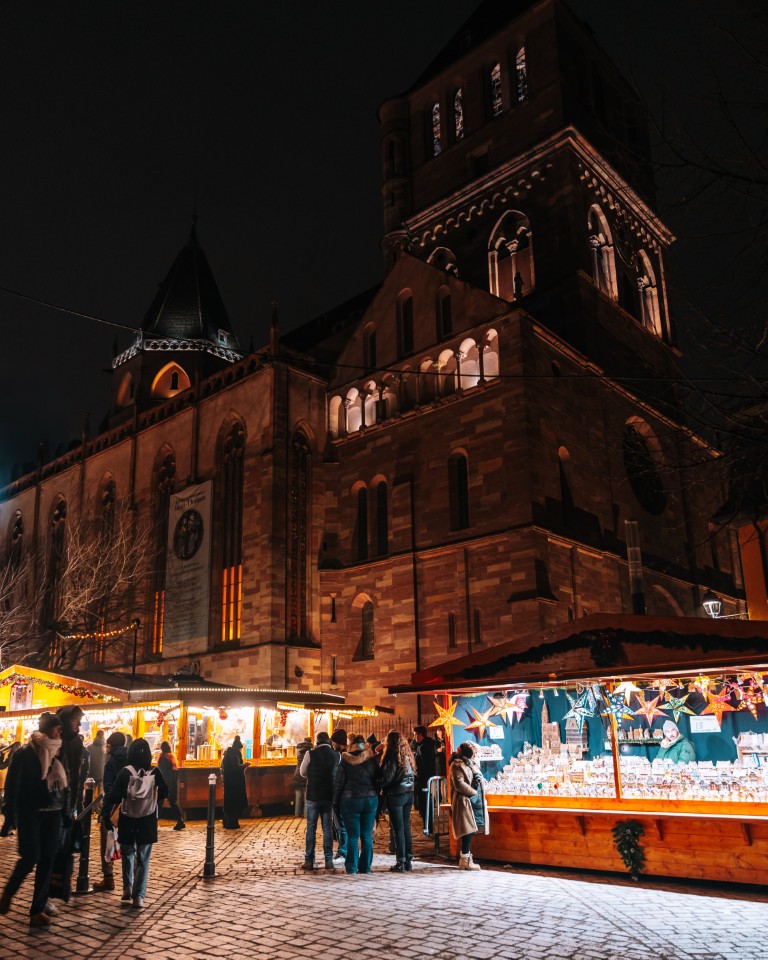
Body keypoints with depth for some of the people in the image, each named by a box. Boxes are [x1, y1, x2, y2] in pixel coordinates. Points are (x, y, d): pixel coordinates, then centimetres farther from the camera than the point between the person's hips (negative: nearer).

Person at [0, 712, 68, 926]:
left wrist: (66, 811, 7)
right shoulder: (25, 755, -8)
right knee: (31, 857, -7)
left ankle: (38, 909, 11)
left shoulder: (58, 755, 7)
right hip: (30, 813, -5)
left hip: (53, 815, 5)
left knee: (47, 861, 3)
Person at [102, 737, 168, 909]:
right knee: (143, 859, 8)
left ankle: (127, 888, 22)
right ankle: (138, 895, 3)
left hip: (127, 820, 0)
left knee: (128, 854, 21)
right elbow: (164, 793, 1)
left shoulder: (125, 772, -10)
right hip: (148, 821, 1)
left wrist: (106, 813, -5)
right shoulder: (155, 772, -6)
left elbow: (114, 795, -13)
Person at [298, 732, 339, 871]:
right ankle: (329, 860, 10)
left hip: (313, 795, -2)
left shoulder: (310, 754, -11)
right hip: (329, 796, 2)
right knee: (327, 828, 10)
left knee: (311, 828, 6)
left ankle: (309, 861, 9)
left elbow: (302, 772, 1)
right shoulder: (337, 755, -3)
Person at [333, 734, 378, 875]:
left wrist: (336, 801, 4)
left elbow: (338, 782, -3)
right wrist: (375, 798, 14)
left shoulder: (346, 760, -4)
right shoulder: (372, 760, 5)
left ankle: (352, 867, 6)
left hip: (350, 800, -3)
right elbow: (378, 781, 8)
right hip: (371, 799, 3)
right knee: (367, 835, 8)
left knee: (352, 836, 4)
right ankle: (365, 867, 10)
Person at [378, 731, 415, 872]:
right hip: (409, 793, 7)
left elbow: (387, 778, -15)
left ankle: (401, 862, 1)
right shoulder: (408, 755, 8)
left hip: (396, 795, -7)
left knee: (398, 829, -2)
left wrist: (379, 786, 0)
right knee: (406, 827, 11)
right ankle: (408, 861, 15)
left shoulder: (392, 756, -13)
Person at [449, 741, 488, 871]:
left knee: (470, 830, 9)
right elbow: (459, 784, -18)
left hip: (475, 801, 9)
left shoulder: (472, 763, 18)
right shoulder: (457, 764, -9)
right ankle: (465, 859, -5)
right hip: (465, 801, -9)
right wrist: (473, 792, -12)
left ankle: (465, 857, 17)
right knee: (468, 830, -10)